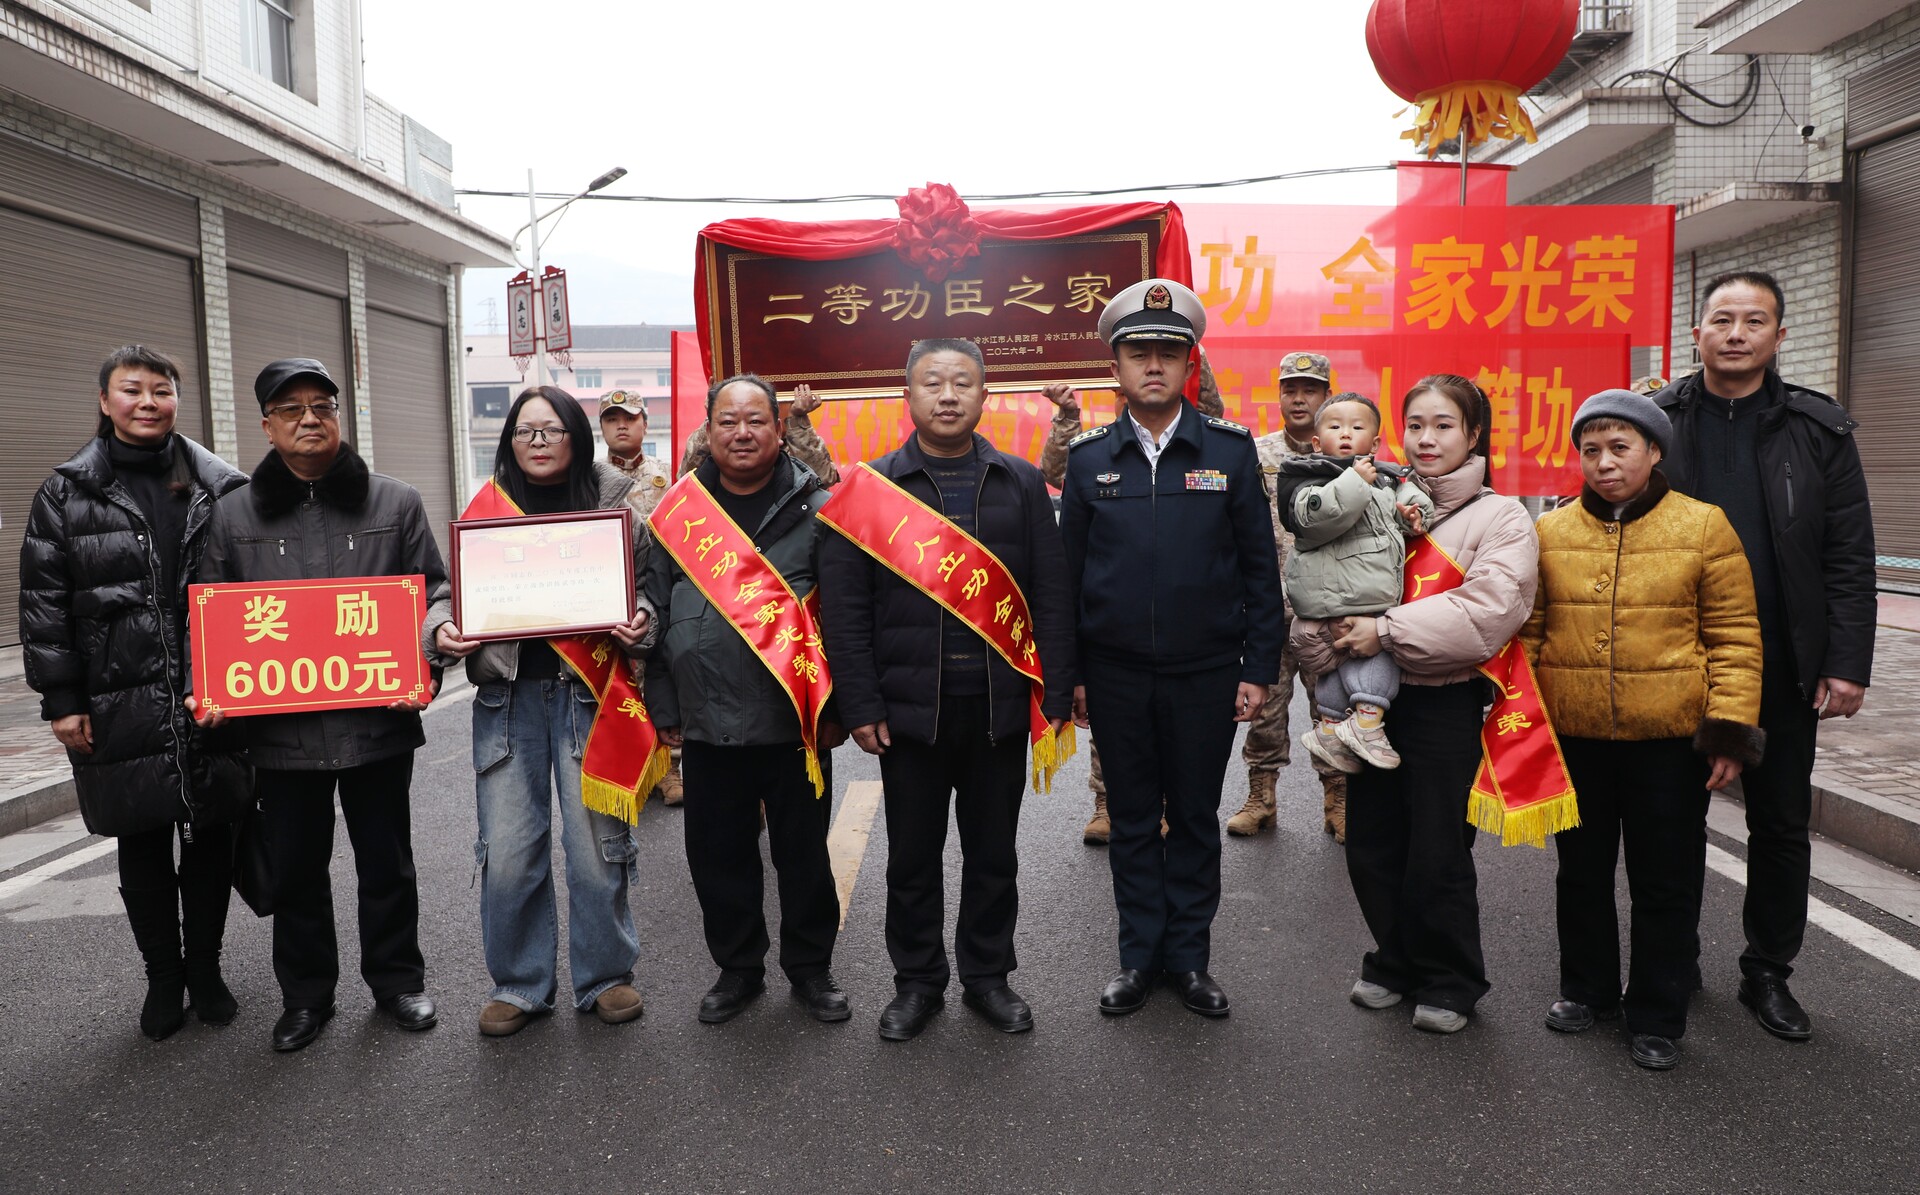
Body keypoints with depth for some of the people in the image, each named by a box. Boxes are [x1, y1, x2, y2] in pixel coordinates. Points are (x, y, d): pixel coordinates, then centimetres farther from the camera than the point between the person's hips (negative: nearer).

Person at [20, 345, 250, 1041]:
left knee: (213, 835, 9)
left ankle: (205, 966, 27)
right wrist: (61, 700, -4)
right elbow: (43, 604, 1)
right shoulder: (67, 494, 2)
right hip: (120, 707, 0)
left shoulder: (221, 487, 4)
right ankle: (162, 976, 26)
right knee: (143, 846, 10)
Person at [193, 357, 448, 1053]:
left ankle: (397, 980, 30)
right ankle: (305, 996, 31)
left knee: (386, 863, 12)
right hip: (279, 728, 1)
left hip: (377, 723, -1)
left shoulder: (394, 503, 2)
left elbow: (433, 594, 2)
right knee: (295, 871, 13)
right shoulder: (233, 515, 5)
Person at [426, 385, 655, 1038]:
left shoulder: (616, 501, 3)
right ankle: (519, 984, 24)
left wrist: (638, 621, -16)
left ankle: (604, 977, 24)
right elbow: (452, 587, 11)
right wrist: (442, 628, -10)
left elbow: (648, 581, 5)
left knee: (596, 844, 4)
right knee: (507, 851, 5)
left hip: (588, 687, -2)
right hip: (507, 693, 2)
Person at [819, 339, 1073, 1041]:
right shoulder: (871, 489, 1)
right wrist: (861, 706, -8)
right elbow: (845, 606, -3)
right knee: (913, 857, 10)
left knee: (993, 854, 13)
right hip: (910, 710, -1)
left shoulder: (1022, 484, 6)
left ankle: (988, 976, 30)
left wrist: (1055, 697, -3)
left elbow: (1051, 596, 4)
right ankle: (917, 982, 27)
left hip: (1002, 709, 1)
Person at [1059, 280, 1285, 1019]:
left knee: (1196, 817, 11)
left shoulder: (1231, 450, -1)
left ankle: (1189, 957, 26)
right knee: (1132, 818, 12)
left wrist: (1259, 667, -4)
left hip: (1206, 673, -1)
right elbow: (1066, 571, 4)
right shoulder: (1088, 458, 2)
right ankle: (1140, 956, 26)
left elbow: (1259, 566, 0)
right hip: (1116, 674, 1)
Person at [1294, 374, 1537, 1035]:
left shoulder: (1501, 518, -3)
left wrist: (1387, 632, -21)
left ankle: (1449, 981, 25)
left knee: (1437, 855, 2)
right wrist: (1326, 649, -13)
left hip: (1444, 702, -4)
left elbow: (1487, 611, -18)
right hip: (1372, 697, 5)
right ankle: (1395, 962, 34)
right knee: (1370, 844, 12)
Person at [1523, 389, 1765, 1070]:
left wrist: (1730, 731, -9)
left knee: (1665, 884, 9)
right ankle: (1588, 990, 36)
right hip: (1572, 737, 3)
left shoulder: (1704, 527, -4)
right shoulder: (1551, 532, 2)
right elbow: (1527, 632, 6)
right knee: (1582, 872, 16)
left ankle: (1657, 1017, 25)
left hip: (1668, 740, -2)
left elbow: (1734, 637, -4)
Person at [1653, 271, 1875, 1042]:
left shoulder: (1820, 430, 1)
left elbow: (1850, 558, -1)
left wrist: (1847, 664, -8)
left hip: (1782, 670, 1)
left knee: (1781, 825, 11)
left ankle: (1768, 973, 27)